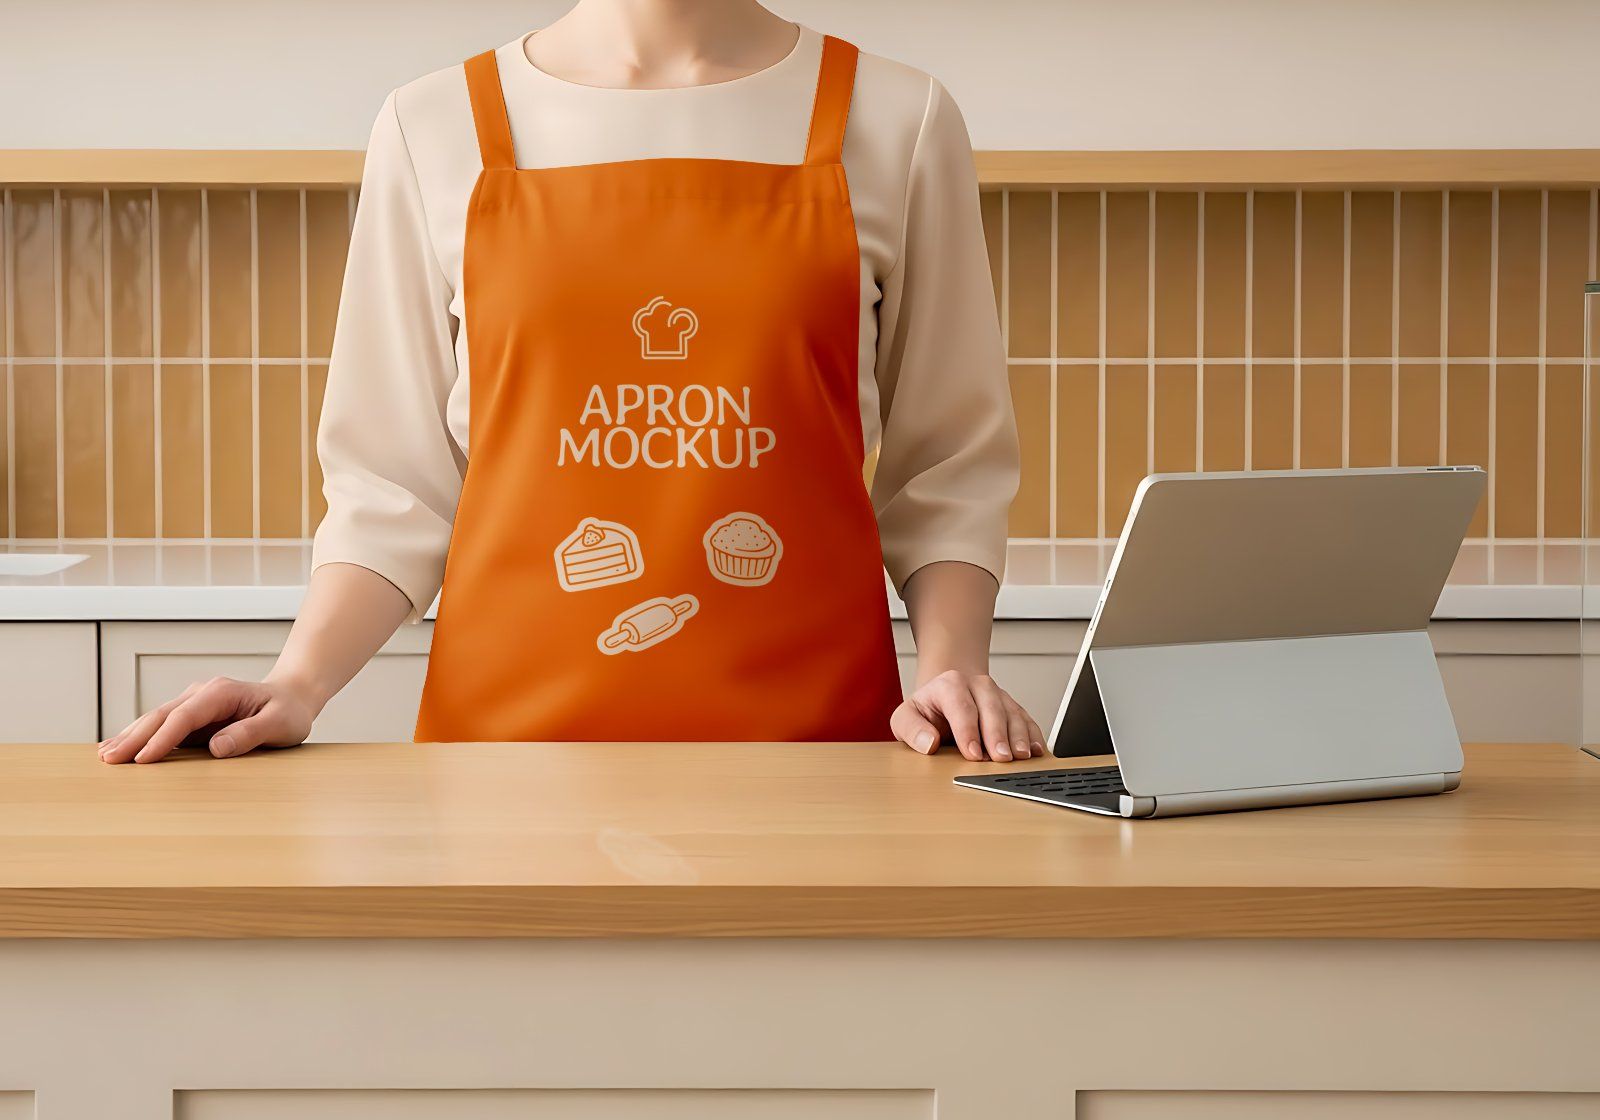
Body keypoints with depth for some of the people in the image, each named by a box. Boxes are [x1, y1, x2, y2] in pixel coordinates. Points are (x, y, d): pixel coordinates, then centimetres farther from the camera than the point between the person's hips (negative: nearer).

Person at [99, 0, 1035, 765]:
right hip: (509, 725, 0)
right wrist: (298, 688, -7)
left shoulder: (900, 121, 5)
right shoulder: (434, 128, 5)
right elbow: (395, 482, 7)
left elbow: (946, 472, 7)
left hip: (810, 732, 0)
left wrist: (950, 669, -8)